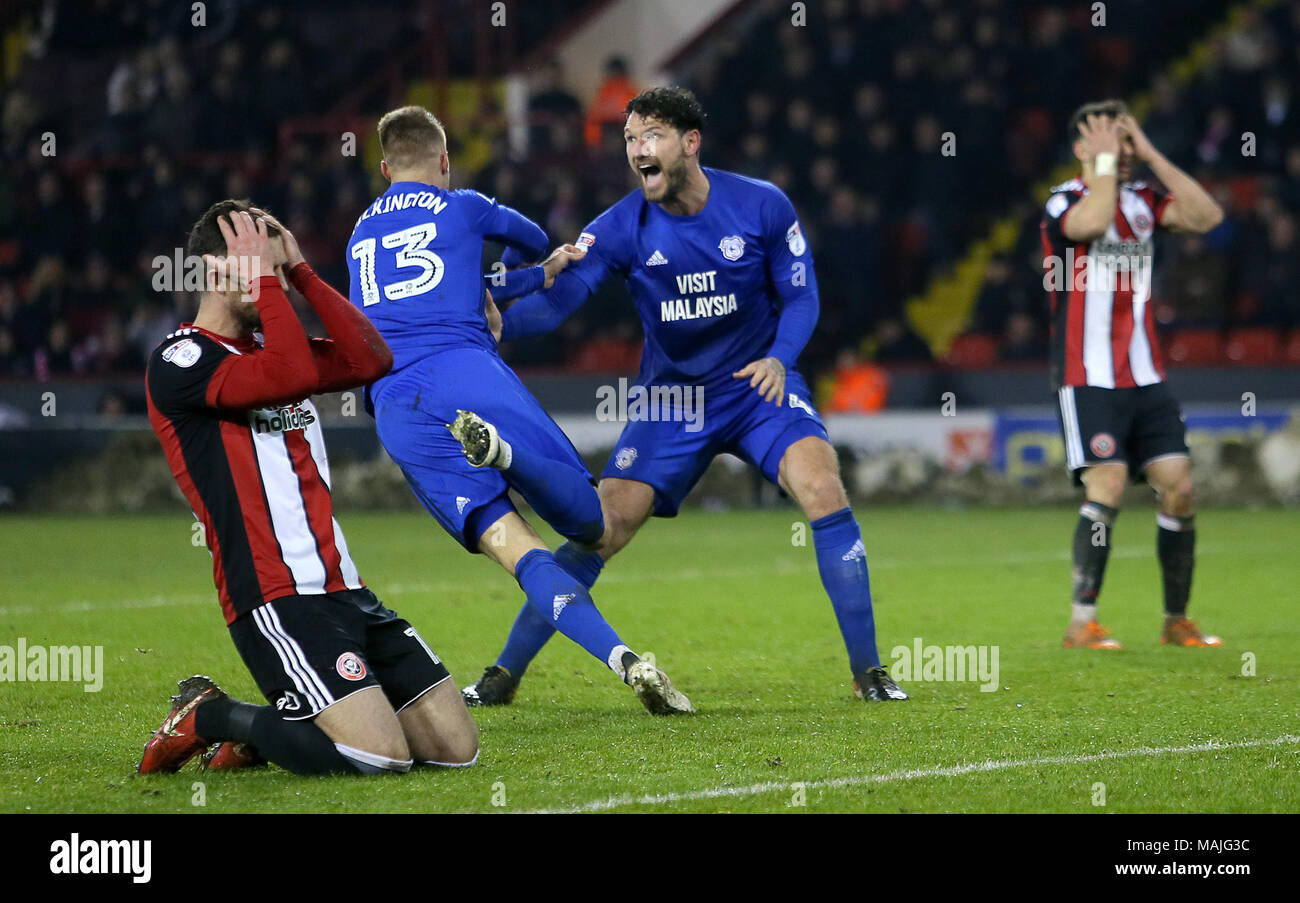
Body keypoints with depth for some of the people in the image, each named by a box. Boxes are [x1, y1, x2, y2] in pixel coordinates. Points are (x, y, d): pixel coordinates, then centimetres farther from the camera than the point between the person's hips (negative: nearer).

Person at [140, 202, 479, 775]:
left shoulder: (268, 345, 20)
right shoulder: (179, 363, -7)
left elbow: (371, 360, 6)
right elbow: (293, 374, -23)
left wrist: (300, 271, 6)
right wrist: (263, 276, -14)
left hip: (342, 590, 9)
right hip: (277, 600, -9)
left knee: (457, 745, 1)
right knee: (382, 756, -22)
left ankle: (270, 725, 16)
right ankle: (207, 716, 0)